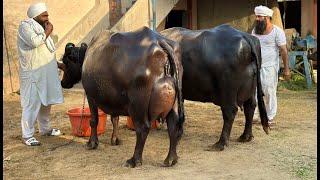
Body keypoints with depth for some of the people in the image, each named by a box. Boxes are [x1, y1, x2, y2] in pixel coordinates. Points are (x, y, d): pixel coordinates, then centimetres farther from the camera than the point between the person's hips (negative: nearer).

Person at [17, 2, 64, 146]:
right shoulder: (25, 26, -10)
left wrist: (58, 64, 17)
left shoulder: (40, 28, 14)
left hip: (46, 74, 8)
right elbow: (35, 42, -28)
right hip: (32, 74, -8)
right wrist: (47, 32, -15)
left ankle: (45, 129, 31)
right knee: (32, 104, -5)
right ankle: (27, 135, 4)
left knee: (46, 102, 16)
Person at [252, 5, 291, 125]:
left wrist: (286, 69, -11)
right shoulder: (255, 30, 12)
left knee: (269, 92, 0)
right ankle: (253, 115, 8)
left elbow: (283, 51, -7)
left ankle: (270, 118, 11)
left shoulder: (277, 31, -6)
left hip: (269, 67, -5)